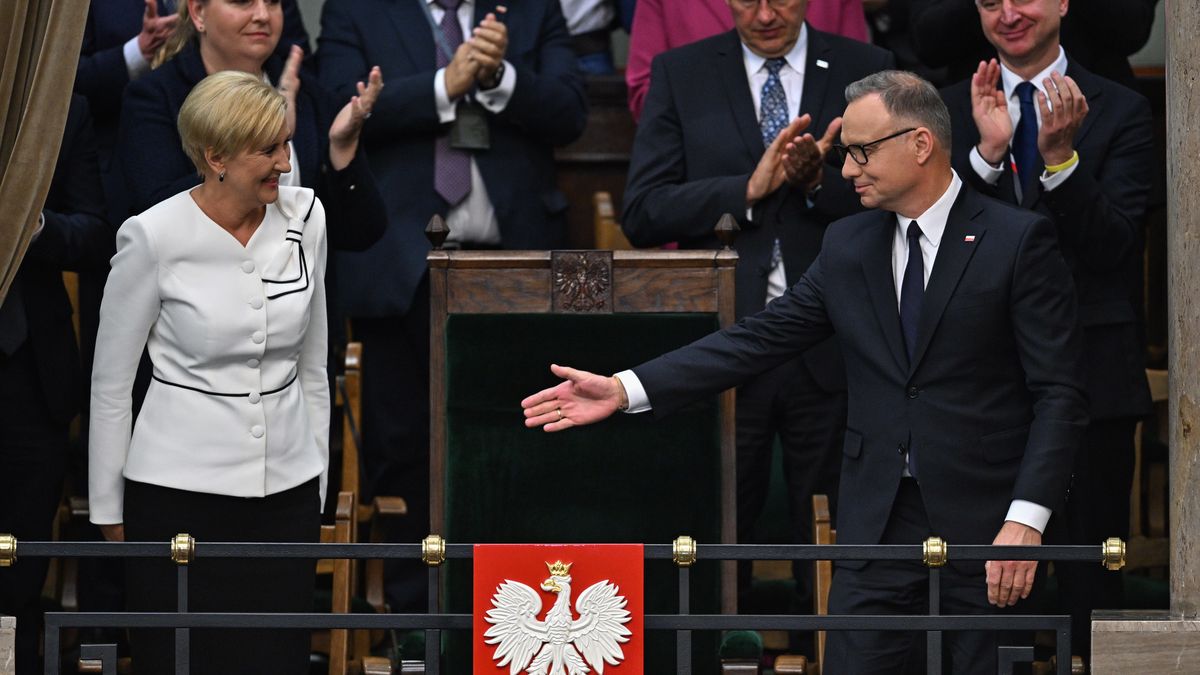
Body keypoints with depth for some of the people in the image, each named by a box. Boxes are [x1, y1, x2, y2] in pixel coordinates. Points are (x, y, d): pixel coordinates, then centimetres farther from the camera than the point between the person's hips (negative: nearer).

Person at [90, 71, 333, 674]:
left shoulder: (304, 218, 2)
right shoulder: (154, 237, -11)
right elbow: (110, 382, -2)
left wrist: (317, 485, 14)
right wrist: (108, 509, 2)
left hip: (285, 488, 4)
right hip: (180, 489, -4)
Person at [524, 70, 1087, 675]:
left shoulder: (1019, 241, -5)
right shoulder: (848, 246, 11)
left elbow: (1058, 393, -8)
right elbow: (759, 340, 8)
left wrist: (1026, 519, -18)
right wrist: (625, 389, 0)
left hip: (985, 518, -4)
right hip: (879, 518, 4)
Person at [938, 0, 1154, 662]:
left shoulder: (1120, 112, 2)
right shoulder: (951, 110, 7)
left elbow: (1111, 246, -8)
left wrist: (1061, 156, -22)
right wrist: (988, 150, -19)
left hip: (1090, 372, -1)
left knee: (1090, 578, 3)